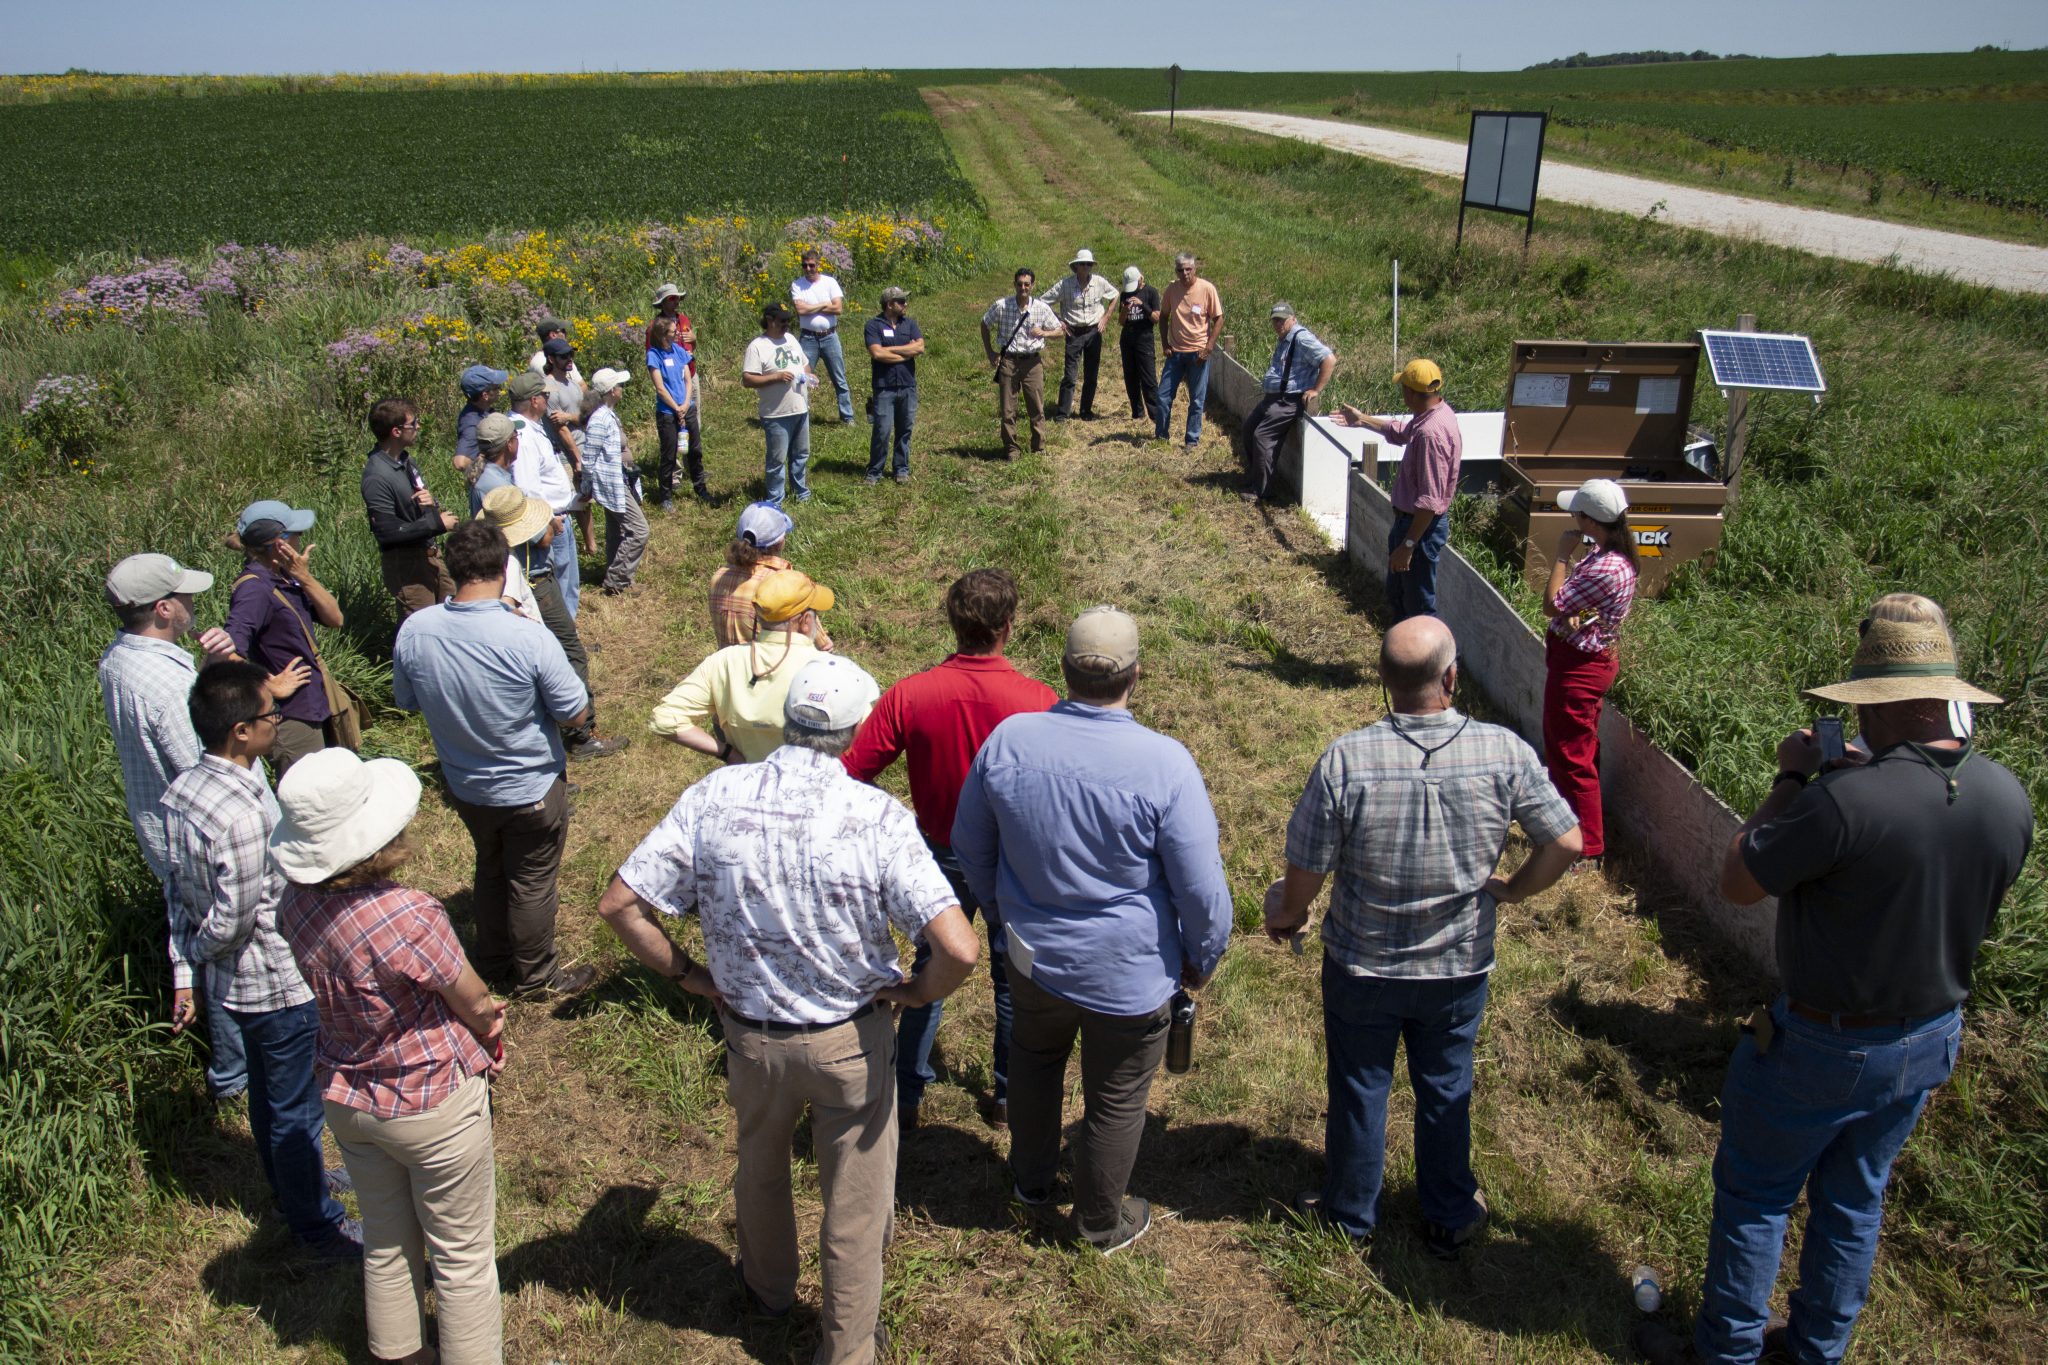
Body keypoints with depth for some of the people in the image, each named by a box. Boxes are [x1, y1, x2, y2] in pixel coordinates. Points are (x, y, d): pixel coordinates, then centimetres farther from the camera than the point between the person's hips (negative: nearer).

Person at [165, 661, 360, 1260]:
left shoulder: (181, 789, -5)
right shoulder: (243, 817, -34)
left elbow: (181, 892, 3)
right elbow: (232, 921, -26)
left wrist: (185, 972, 9)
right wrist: (202, 955, -4)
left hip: (232, 980, 9)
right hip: (279, 984, -9)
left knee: (269, 1092, 28)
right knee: (295, 1108, 11)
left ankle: (294, 1181, 50)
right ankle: (317, 1224, 30)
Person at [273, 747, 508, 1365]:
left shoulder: (295, 901, -13)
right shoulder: (407, 917, -34)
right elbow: (478, 1005, -18)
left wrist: (472, 1020, -3)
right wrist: (489, 1029, 6)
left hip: (347, 1100, 7)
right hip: (433, 1107, -7)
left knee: (386, 1246, 27)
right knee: (462, 1258, 15)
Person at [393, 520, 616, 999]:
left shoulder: (413, 632, -17)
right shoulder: (528, 639, -31)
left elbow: (405, 702, 1)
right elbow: (576, 714, -20)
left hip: (464, 787, 4)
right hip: (531, 791, -4)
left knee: (491, 869, 28)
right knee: (531, 883, 17)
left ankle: (494, 960, 47)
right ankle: (535, 975, 36)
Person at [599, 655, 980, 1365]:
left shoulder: (712, 797, -17)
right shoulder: (879, 817, -24)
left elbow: (619, 904, -13)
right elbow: (959, 950, -30)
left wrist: (688, 974, -1)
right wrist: (915, 992, -9)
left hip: (751, 1036, 3)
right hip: (852, 1041, -3)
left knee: (760, 1166, 32)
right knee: (854, 1202, 20)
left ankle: (768, 1287, 57)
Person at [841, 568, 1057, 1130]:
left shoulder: (907, 696, -21)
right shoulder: (1037, 701, -24)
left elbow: (852, 774, -15)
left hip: (941, 855, 1)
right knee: (1012, 978, 20)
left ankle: (906, 1094, 33)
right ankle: (1009, 1096, 35)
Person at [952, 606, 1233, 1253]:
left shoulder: (1008, 739, -14)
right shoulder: (1164, 763, -25)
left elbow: (969, 844, 2)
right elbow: (1202, 887, -18)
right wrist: (1202, 957, 2)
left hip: (1033, 955, 3)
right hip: (1130, 975, -3)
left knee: (1034, 1059, 31)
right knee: (1115, 1102, 19)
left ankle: (1031, 1179, 52)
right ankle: (1101, 1223, 42)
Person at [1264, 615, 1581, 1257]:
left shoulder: (1345, 759, -25)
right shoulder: (1504, 752, -20)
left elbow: (1306, 871, -17)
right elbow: (1565, 843, -11)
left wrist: (1286, 916, 5)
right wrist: (1512, 889, 7)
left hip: (1363, 968, -1)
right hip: (1461, 967, 1)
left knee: (1359, 1089, 20)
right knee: (1446, 1090, 23)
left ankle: (1351, 1214, 40)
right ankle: (1450, 1220, 41)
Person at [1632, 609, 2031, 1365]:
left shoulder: (1846, 799, -33)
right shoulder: (2010, 800, -10)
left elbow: (1736, 881, -21)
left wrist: (1792, 778, -12)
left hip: (1823, 1047, -6)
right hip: (1930, 1040, 7)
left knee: (1754, 1196, 14)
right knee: (1854, 1198, 24)